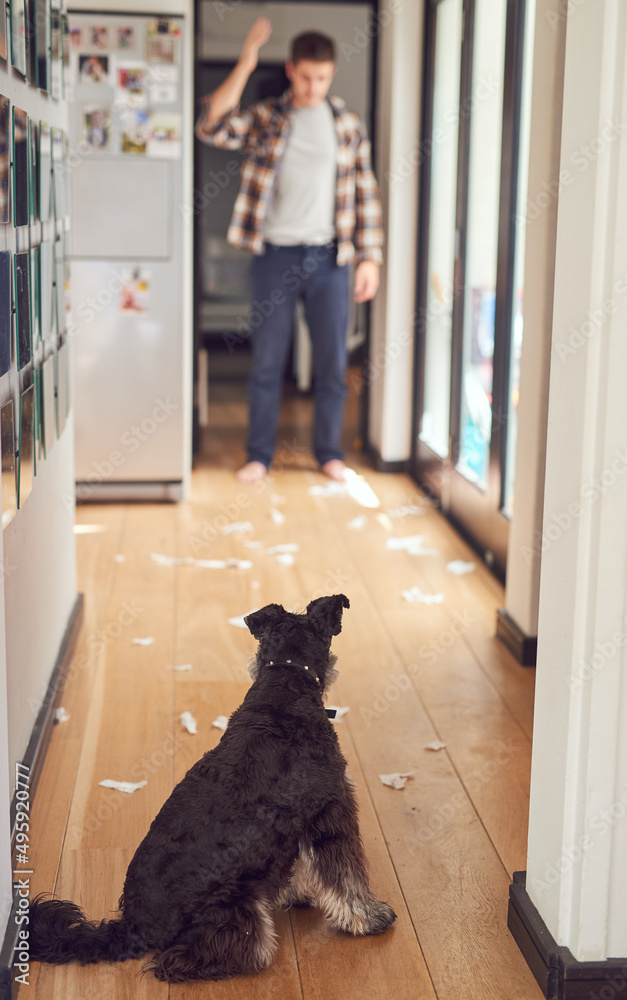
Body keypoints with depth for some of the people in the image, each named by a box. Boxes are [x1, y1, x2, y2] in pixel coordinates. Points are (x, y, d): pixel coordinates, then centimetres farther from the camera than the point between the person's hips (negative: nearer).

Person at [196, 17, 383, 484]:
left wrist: (369, 258, 1)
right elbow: (213, 127, -15)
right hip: (275, 256, -1)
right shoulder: (265, 118, 3)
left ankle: (330, 452, 21)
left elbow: (365, 194, 6)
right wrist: (245, 65, -19)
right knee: (267, 362, 5)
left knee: (332, 363, 6)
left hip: (329, 257, 1)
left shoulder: (348, 124, 6)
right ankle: (260, 454, 17)